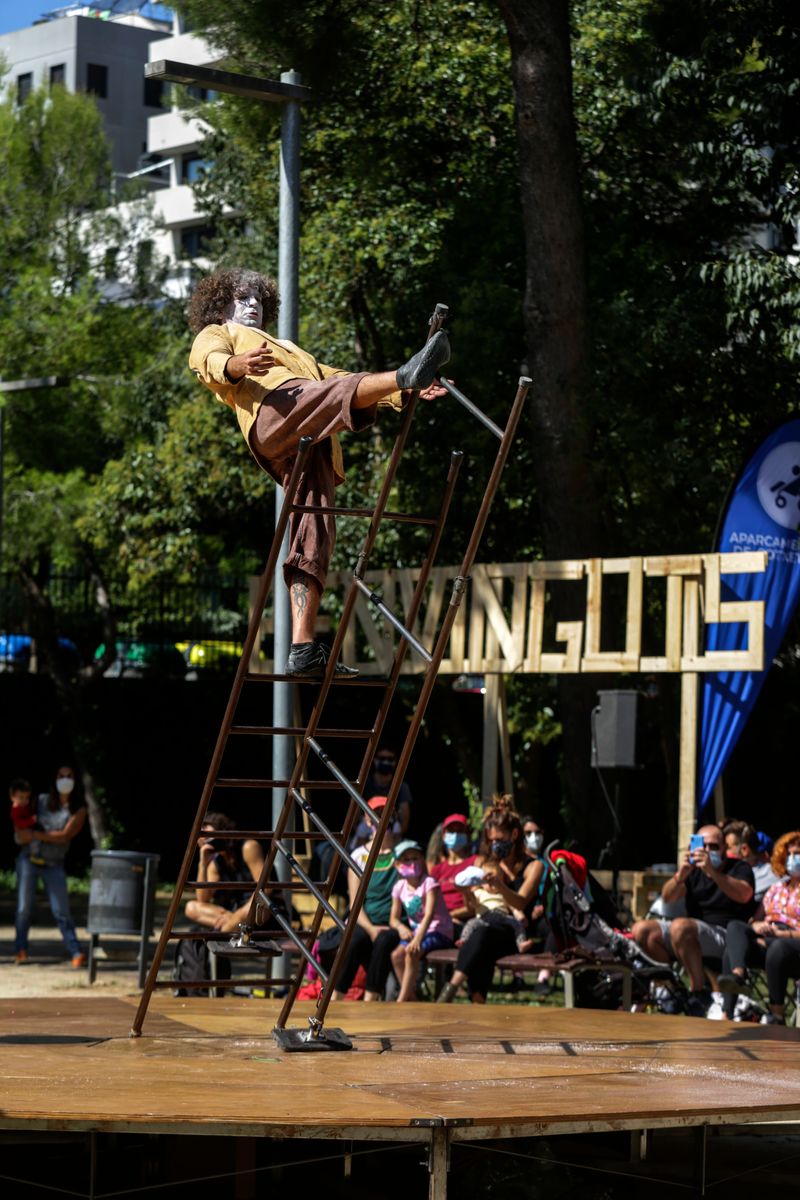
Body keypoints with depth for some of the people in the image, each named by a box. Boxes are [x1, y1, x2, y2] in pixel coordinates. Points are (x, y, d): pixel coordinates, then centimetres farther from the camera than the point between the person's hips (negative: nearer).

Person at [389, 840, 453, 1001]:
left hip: (439, 931, -6)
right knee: (396, 955, -18)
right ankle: (410, 996, -8)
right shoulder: (399, 887, 6)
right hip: (415, 930, 6)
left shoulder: (429, 883, -12)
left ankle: (402, 1000, -26)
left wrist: (418, 938, -34)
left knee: (412, 952, -29)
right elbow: (394, 918, 7)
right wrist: (401, 927, -18)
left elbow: (429, 914, -23)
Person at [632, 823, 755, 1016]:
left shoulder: (740, 868, 5)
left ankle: (700, 992, -28)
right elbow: (667, 897, 3)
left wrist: (712, 872, -31)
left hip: (726, 934, -6)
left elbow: (744, 895, -18)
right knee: (641, 930, -11)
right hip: (693, 931, 6)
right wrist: (680, 876, -18)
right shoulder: (694, 871, 20)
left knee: (680, 926, -34)